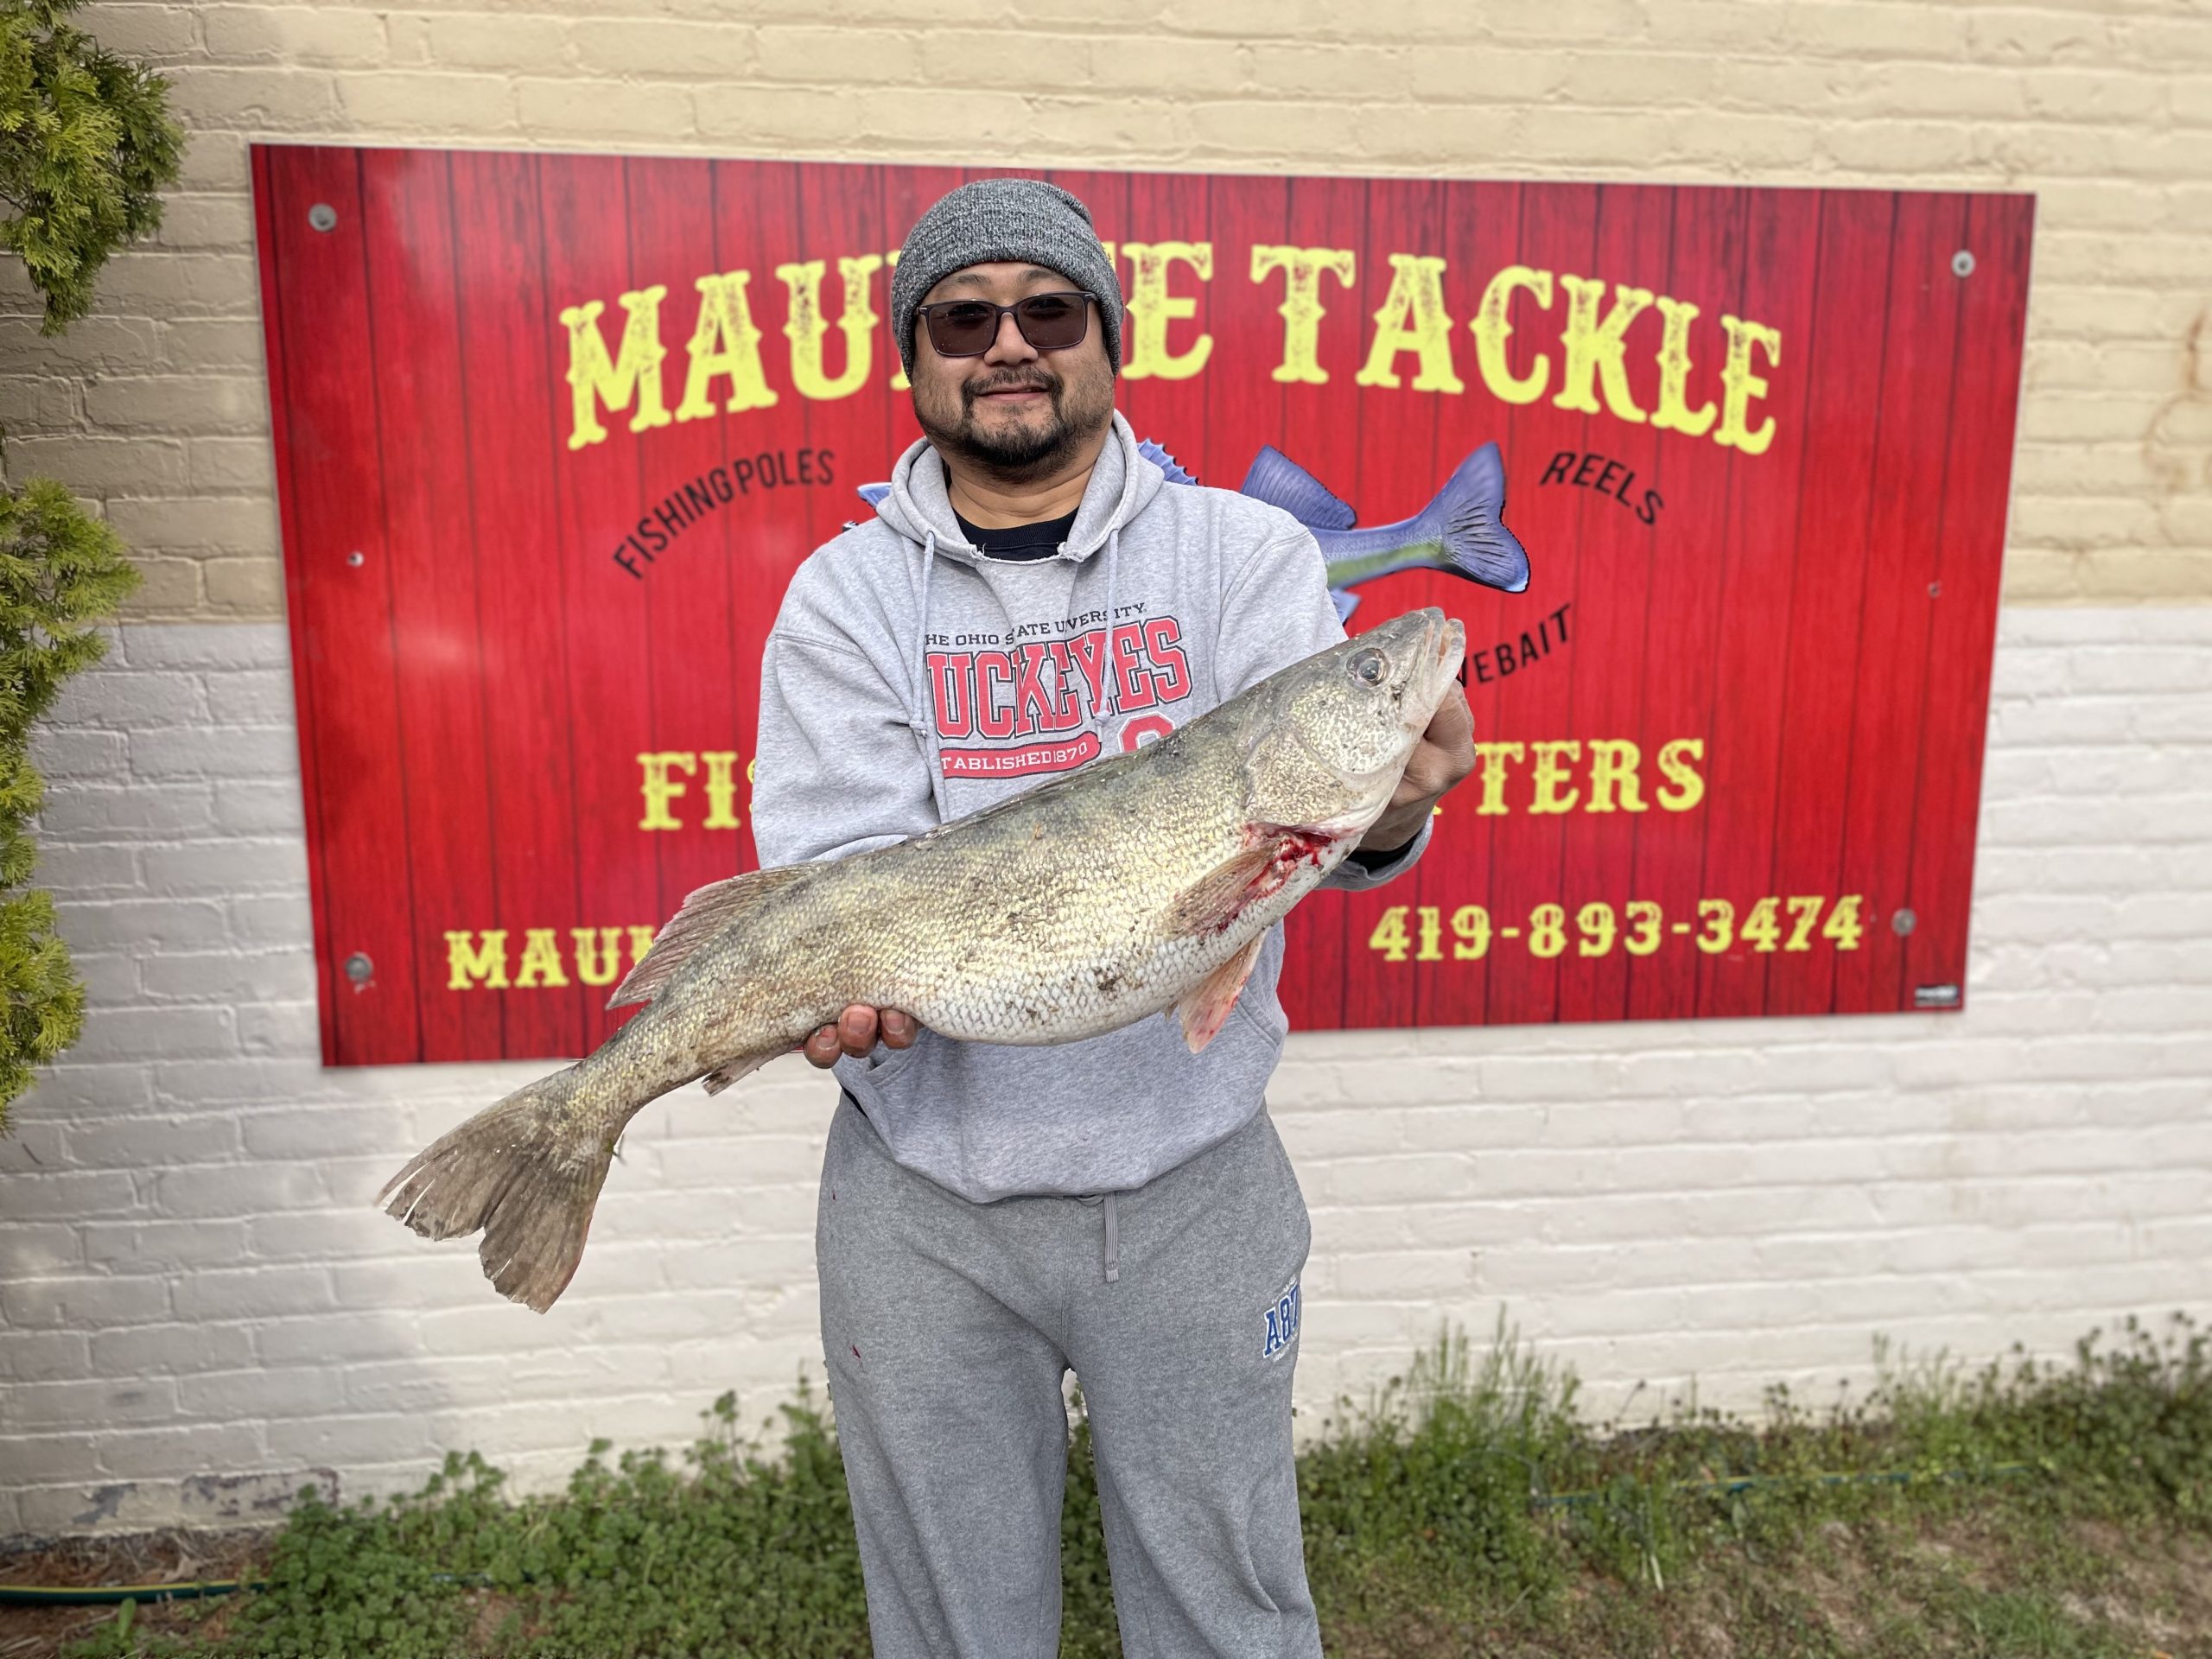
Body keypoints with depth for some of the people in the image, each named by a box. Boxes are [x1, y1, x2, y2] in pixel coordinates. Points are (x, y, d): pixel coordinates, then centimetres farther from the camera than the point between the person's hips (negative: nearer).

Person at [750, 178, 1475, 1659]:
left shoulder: (1246, 555, -1)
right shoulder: (846, 596, 0)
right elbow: (839, 864, -10)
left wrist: (1388, 812, -38)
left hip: (1195, 1177, 0)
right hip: (925, 1198, 1)